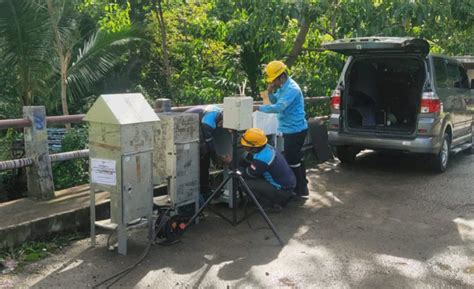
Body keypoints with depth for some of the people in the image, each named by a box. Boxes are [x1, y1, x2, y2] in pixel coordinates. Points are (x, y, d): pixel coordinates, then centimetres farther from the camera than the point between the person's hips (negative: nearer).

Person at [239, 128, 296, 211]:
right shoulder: (265, 147, -3)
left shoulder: (261, 159, -28)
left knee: (246, 183, -17)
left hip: (283, 190, -9)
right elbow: (245, 162, 9)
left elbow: (247, 175, -12)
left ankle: (271, 205, -1)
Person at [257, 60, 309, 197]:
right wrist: (270, 92, -3)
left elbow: (278, 107, -32)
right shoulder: (283, 87, 8)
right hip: (292, 129, 10)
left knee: (292, 161, -2)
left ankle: (299, 189, 10)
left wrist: (259, 108, -25)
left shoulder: (292, 89, -23)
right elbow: (275, 101, 17)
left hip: (294, 130, -10)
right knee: (296, 159, 20)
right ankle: (302, 187, 33)